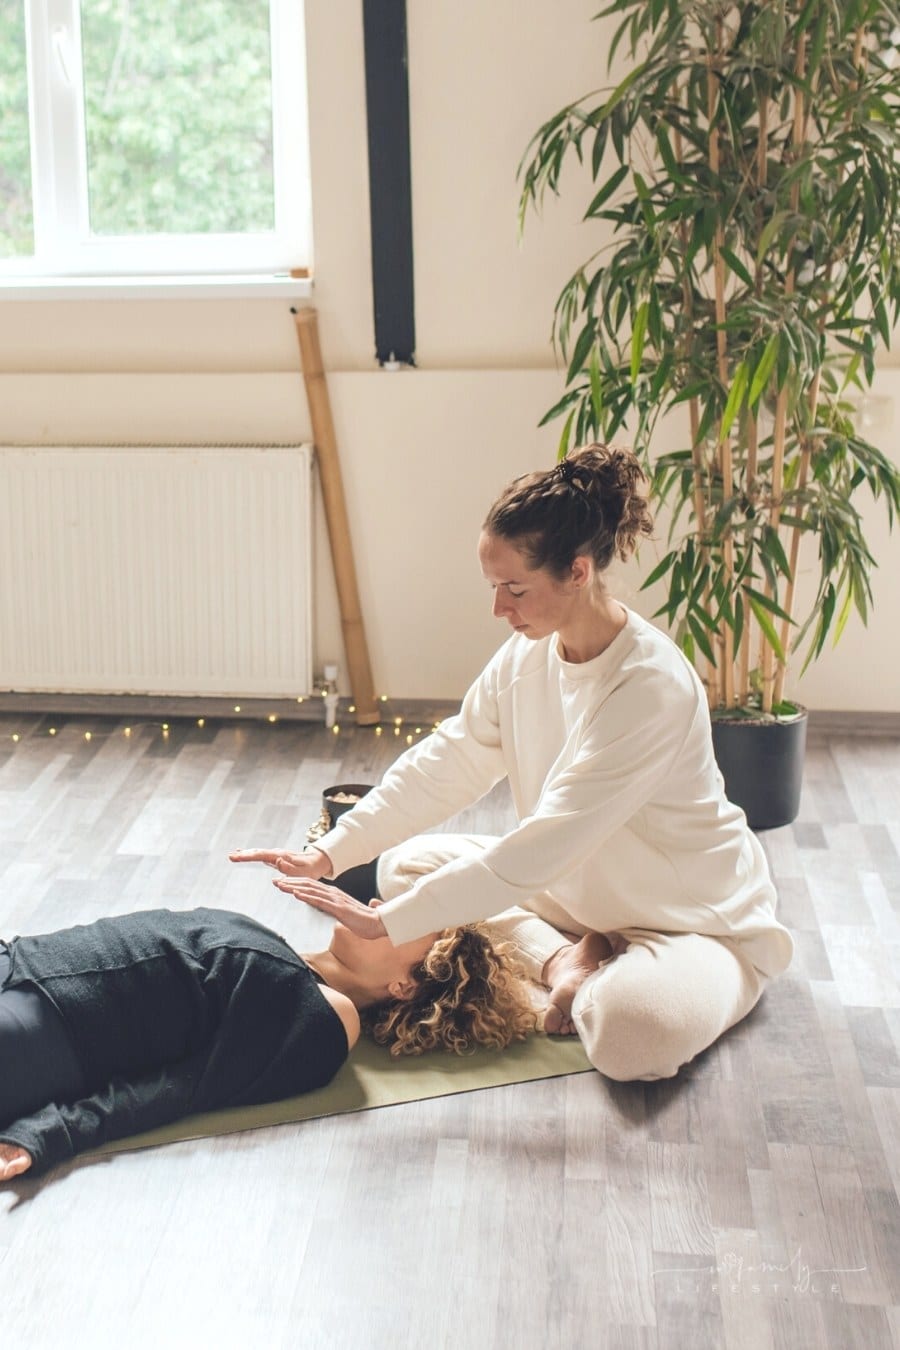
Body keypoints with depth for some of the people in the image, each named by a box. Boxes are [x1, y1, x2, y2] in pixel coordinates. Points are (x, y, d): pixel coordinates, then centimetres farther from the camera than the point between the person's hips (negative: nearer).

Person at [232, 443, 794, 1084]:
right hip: (581, 891, 8)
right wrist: (329, 855, -12)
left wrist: (386, 922, -34)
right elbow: (445, 763, -2)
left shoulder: (653, 687, -33)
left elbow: (539, 850, -35)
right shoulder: (528, 655, -8)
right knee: (407, 863, 1)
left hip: (697, 923, -7)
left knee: (633, 1032, -38)